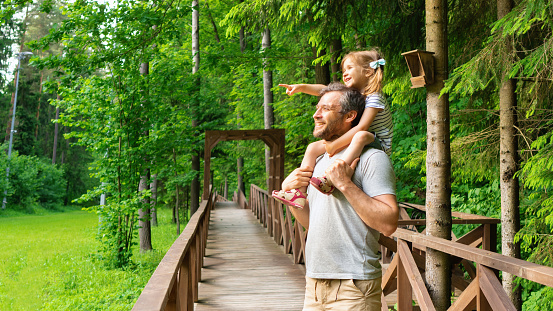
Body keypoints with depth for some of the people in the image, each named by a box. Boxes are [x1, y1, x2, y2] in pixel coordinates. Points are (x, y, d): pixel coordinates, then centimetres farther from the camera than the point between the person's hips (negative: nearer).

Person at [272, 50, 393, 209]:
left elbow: (362, 127, -27)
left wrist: (335, 145, -27)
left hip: (377, 144, -9)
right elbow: (324, 90, 6)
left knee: (361, 136, -43)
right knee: (313, 148, -2)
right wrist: (301, 87, -10)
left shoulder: (374, 98, -16)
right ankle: (300, 192, -14)